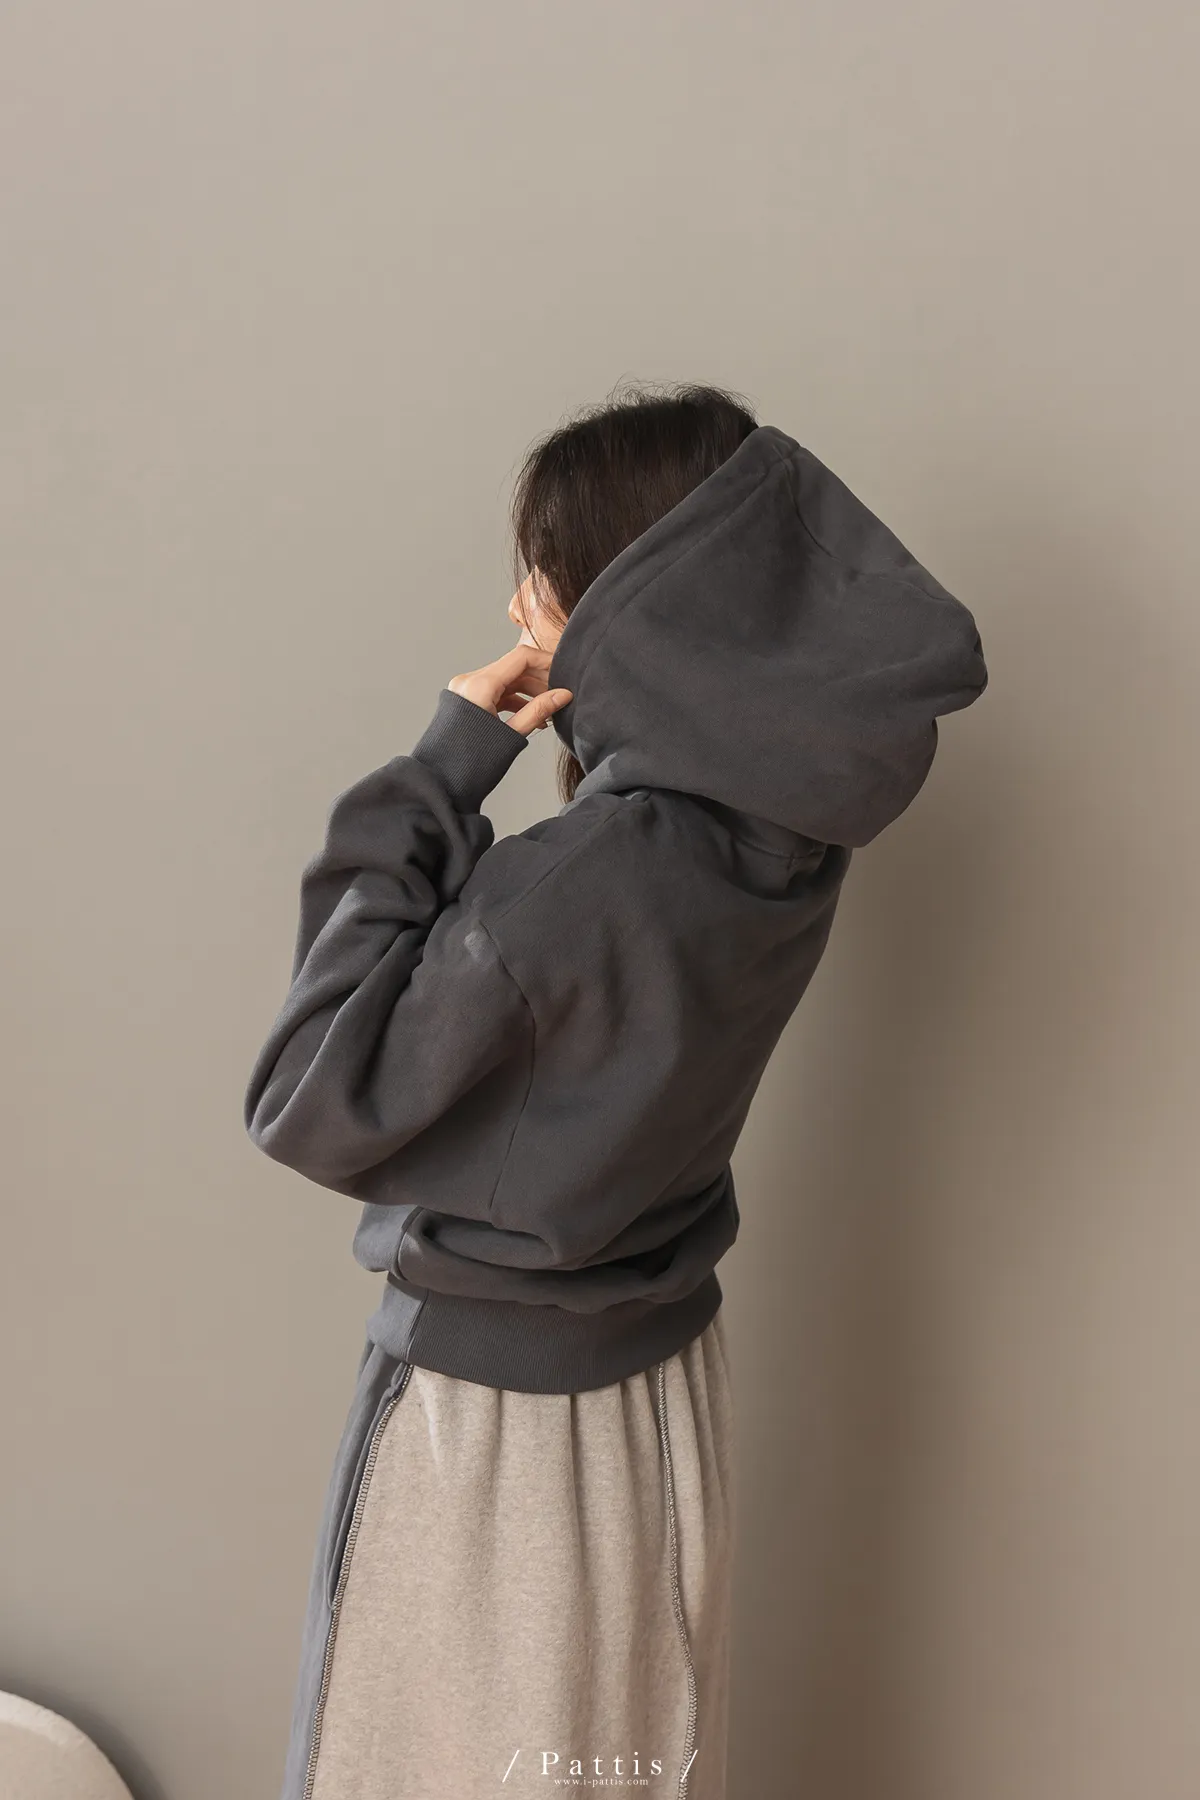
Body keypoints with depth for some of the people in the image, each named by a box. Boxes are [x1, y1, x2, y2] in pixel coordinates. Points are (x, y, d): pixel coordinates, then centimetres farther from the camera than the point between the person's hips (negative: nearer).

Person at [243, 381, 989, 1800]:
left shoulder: (572, 884, -31)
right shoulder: (783, 835, -7)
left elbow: (308, 1109, -23)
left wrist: (437, 775, -23)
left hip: (490, 1404, -7)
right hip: (666, 1379, 7)